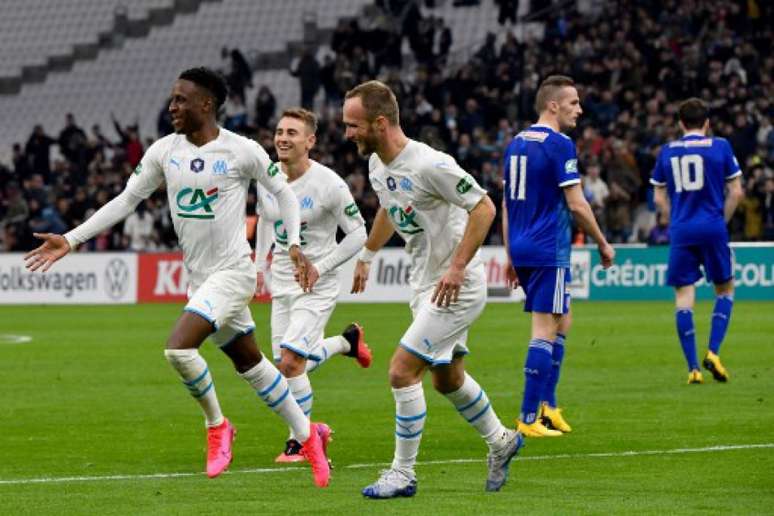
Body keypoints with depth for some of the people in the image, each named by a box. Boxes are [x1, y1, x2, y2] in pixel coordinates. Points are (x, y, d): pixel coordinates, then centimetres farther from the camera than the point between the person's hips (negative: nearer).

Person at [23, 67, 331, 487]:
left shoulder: (241, 151, -12)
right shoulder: (164, 151, 2)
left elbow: (283, 192, 0)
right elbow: (125, 200, 7)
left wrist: (294, 244, -12)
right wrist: (70, 240, 2)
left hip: (232, 272, -6)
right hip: (199, 276, 6)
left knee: (178, 348, -23)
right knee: (250, 363, 15)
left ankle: (216, 426, 1)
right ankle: (308, 434, 30)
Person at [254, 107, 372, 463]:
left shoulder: (329, 184, -17)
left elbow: (358, 233, -10)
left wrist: (320, 268, -15)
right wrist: (260, 265, 15)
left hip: (316, 285, -6)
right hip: (282, 283, 6)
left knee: (290, 361, -16)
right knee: (290, 365, 8)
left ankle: (300, 441, 2)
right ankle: (347, 341, 36)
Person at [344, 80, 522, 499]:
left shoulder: (430, 165, -25)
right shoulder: (377, 165, 2)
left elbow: (484, 208, -22)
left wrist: (457, 267, -26)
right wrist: (366, 256, 29)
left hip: (455, 288, -9)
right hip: (424, 286, 9)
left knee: (402, 370, -13)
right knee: (446, 379, 21)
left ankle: (403, 475, -3)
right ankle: (501, 441, 43)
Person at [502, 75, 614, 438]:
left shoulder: (516, 144, 13)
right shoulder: (559, 145, -12)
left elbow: (506, 205, 17)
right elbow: (577, 205, -13)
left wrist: (511, 257, 21)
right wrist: (603, 245, -1)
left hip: (521, 249, 9)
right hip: (549, 251, -9)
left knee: (562, 322, 19)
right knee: (545, 331, -6)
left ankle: (546, 405, 16)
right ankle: (529, 418, -7)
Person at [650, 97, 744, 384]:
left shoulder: (667, 151, 8)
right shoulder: (720, 146, 2)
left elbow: (660, 197, 11)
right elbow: (736, 192, 1)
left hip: (680, 231, 1)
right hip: (713, 229, -1)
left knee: (684, 296, 4)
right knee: (725, 290, 15)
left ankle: (693, 368, 0)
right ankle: (713, 352, -1)